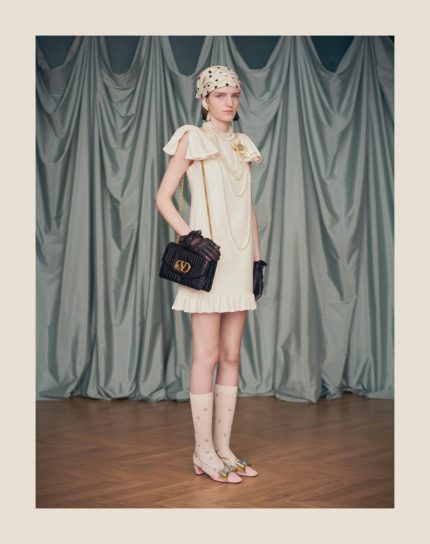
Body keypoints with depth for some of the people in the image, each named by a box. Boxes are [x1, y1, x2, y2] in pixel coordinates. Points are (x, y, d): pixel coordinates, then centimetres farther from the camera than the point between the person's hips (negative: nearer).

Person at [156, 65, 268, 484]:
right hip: (208, 257, -6)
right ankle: (203, 452, 4)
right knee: (207, 355, -4)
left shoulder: (242, 146, 16)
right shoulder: (192, 140, 0)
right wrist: (190, 236, -18)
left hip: (239, 258, 6)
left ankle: (222, 446, 15)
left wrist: (257, 259, 13)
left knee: (231, 356, 7)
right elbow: (163, 199, -5)